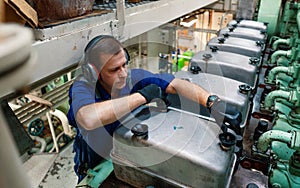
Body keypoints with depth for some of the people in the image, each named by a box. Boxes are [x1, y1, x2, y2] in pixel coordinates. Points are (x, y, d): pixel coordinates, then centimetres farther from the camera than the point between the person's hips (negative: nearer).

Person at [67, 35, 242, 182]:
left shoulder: (134, 77, -16)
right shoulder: (83, 86, -26)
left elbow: (176, 84, -19)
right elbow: (89, 119, -47)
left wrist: (213, 102, -35)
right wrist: (142, 96, -40)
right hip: (96, 168, -2)